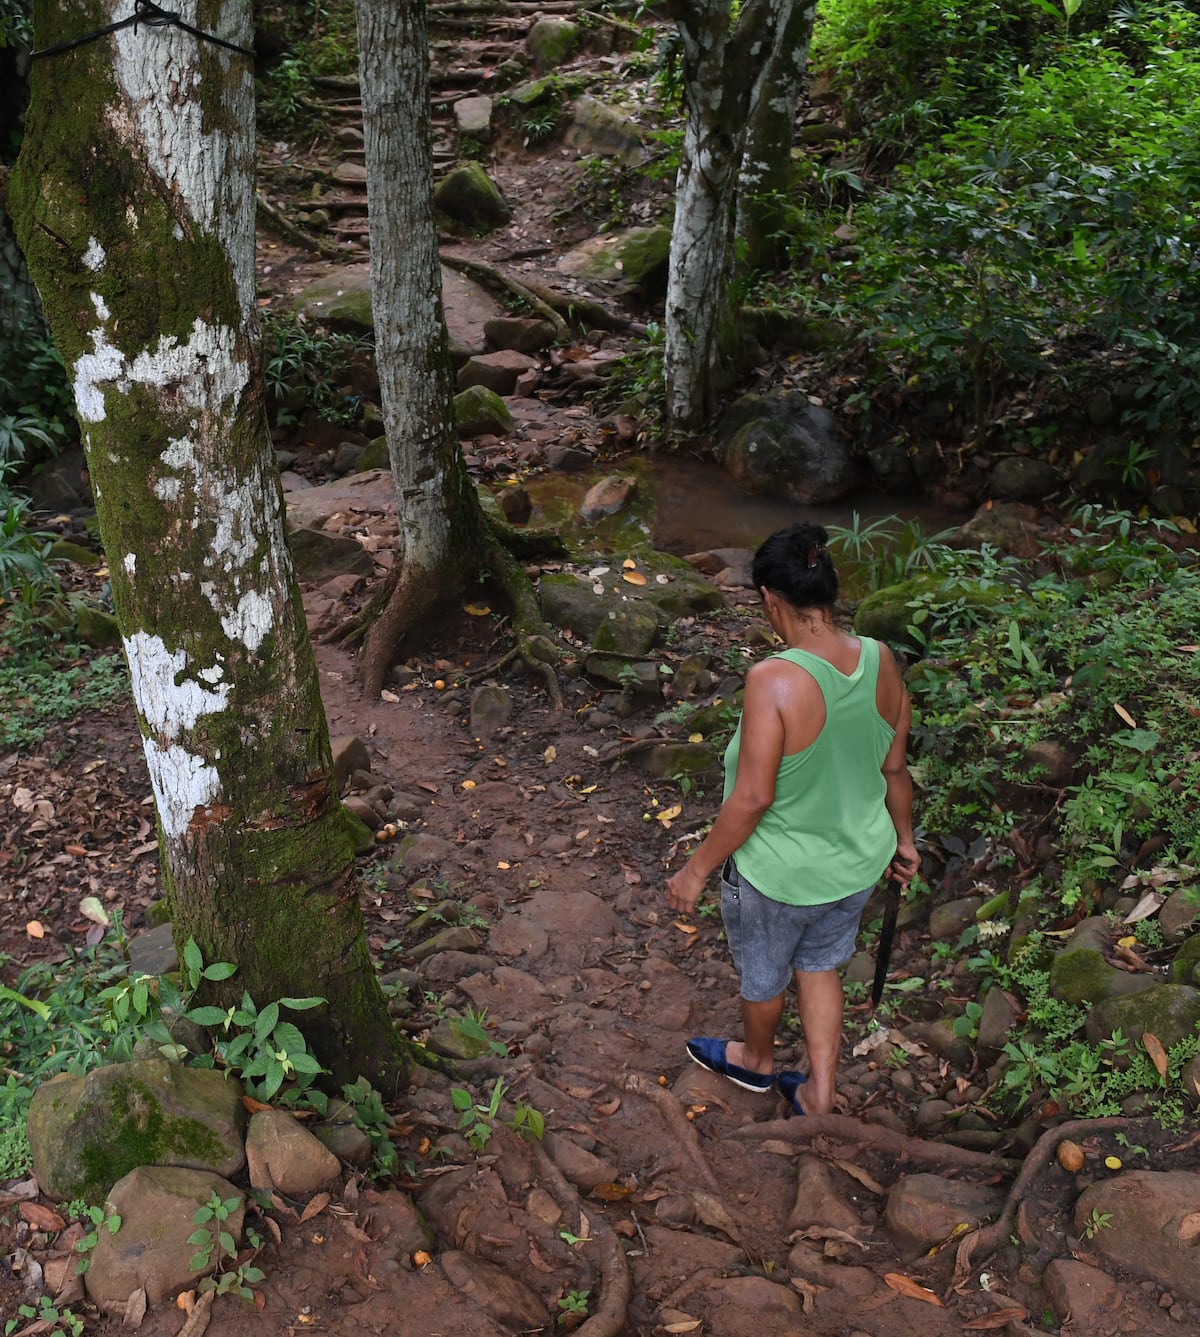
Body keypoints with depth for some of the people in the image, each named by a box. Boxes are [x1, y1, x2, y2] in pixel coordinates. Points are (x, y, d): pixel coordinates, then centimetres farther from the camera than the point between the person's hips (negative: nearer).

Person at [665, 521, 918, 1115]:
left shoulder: (773, 680, -33)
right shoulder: (881, 661, -14)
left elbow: (752, 798, -28)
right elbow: (895, 769, -1)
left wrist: (697, 869, -14)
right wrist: (903, 839, 16)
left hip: (780, 874, -5)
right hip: (857, 864, 5)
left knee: (762, 973, 25)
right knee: (821, 965, 30)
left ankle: (757, 1061, 54)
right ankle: (820, 1094, 44)